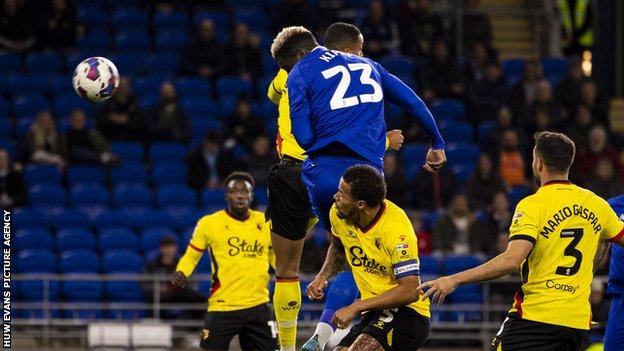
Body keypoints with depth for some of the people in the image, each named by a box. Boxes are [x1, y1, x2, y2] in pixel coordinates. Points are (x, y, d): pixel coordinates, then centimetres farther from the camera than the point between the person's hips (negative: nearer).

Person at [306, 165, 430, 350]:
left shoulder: (396, 227, -23)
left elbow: (410, 291, -26)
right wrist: (323, 276, 2)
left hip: (407, 314, -8)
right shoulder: (338, 214, -3)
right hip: (373, 314, 8)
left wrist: (355, 308, -25)